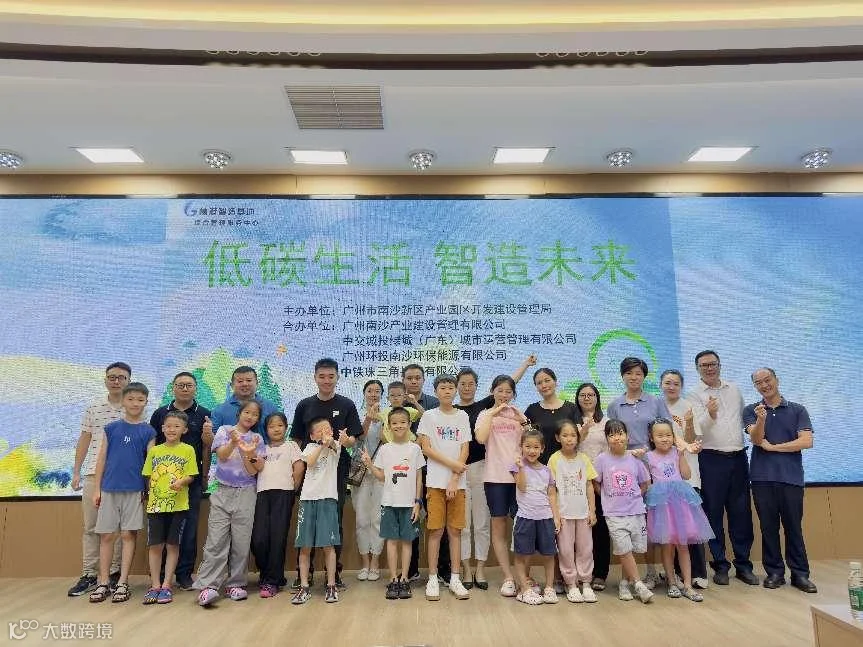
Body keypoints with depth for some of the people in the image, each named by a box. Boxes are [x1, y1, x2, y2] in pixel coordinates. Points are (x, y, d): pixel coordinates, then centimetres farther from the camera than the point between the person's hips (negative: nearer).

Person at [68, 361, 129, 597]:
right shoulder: (93, 408, 8)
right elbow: (84, 440, 13)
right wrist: (76, 471, 10)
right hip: (93, 473, 2)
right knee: (90, 526, 7)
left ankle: (115, 572, 15)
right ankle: (89, 574, 16)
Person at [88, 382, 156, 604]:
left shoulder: (148, 431, 2)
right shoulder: (111, 428, 5)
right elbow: (102, 459, 7)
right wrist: (96, 489, 3)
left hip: (134, 490, -1)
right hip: (109, 489, 1)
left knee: (128, 535, 2)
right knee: (106, 535, 6)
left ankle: (123, 583, 11)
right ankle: (103, 583, 16)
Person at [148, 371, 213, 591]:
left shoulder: (204, 415, 4)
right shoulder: (160, 414, 8)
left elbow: (208, 447, 1)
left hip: (192, 480, -1)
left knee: (189, 528, 4)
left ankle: (184, 574, 15)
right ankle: (161, 573, 18)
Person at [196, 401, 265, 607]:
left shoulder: (257, 439, 7)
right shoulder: (224, 430, 5)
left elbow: (253, 471, 0)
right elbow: (222, 455, -11)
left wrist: (249, 454, -20)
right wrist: (233, 442, -31)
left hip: (246, 494, 1)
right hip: (222, 491, -1)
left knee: (242, 541, 2)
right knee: (216, 540, -6)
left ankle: (236, 583, 12)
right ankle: (208, 585, -4)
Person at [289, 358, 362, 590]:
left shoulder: (346, 405, 2)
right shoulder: (304, 405, 6)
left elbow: (353, 439, -1)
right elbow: (296, 440, 10)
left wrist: (346, 440, -24)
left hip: (337, 469, -1)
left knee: (335, 520, 5)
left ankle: (334, 572, 17)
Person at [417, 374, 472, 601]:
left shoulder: (462, 417, 8)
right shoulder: (429, 416, 2)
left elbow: (464, 450, 3)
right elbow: (426, 448, -4)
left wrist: (455, 480, -7)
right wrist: (452, 464, -11)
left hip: (458, 482, 2)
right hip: (436, 481, -2)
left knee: (455, 530, 6)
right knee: (435, 530, 0)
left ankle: (455, 579, 15)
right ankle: (432, 579, 10)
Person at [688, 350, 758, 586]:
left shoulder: (734, 389, 13)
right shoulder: (695, 396, -3)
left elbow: (743, 417, 24)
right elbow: (697, 428, -17)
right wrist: (710, 414, -35)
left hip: (738, 457, 4)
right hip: (711, 459, -4)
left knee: (741, 513, 8)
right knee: (713, 513, 2)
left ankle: (743, 565, 19)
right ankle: (720, 565, 12)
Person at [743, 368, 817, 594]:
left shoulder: (798, 410, 7)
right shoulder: (751, 411, 7)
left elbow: (806, 441, -4)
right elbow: (756, 439, -7)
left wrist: (772, 447, -4)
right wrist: (761, 419, -26)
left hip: (791, 476, 0)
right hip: (763, 478, 0)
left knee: (793, 527, 4)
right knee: (768, 527, 5)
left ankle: (800, 573, 14)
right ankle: (774, 572, 14)